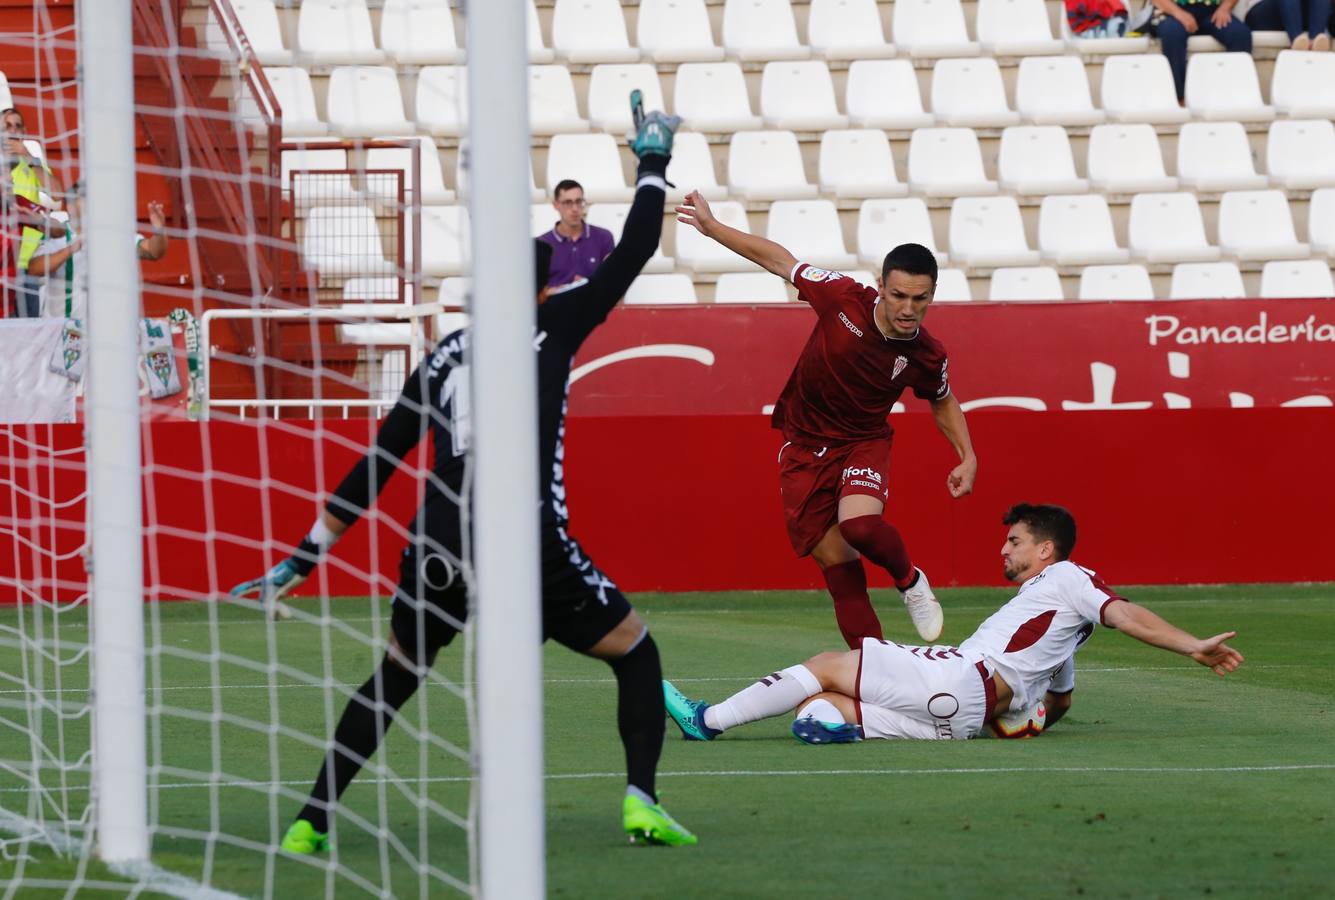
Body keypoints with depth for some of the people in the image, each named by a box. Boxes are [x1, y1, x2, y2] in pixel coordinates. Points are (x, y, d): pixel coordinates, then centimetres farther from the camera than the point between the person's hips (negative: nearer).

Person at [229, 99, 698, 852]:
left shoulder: (443, 358, 19)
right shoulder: (555, 326, 9)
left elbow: (372, 472, 20)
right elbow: (633, 254, 14)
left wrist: (306, 557, 25)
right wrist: (653, 164, 29)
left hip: (439, 551, 3)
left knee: (395, 678, 25)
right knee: (636, 653, 15)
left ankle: (312, 821, 16)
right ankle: (642, 799, -4)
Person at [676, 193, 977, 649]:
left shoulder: (927, 356, -15)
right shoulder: (845, 298, -19)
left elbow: (943, 401, 9)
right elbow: (779, 260, -5)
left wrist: (967, 457, 1)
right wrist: (710, 226, -4)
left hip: (863, 442, -1)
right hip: (805, 444, 1)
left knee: (859, 523, -30)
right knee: (835, 561, -2)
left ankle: (909, 580, 1)